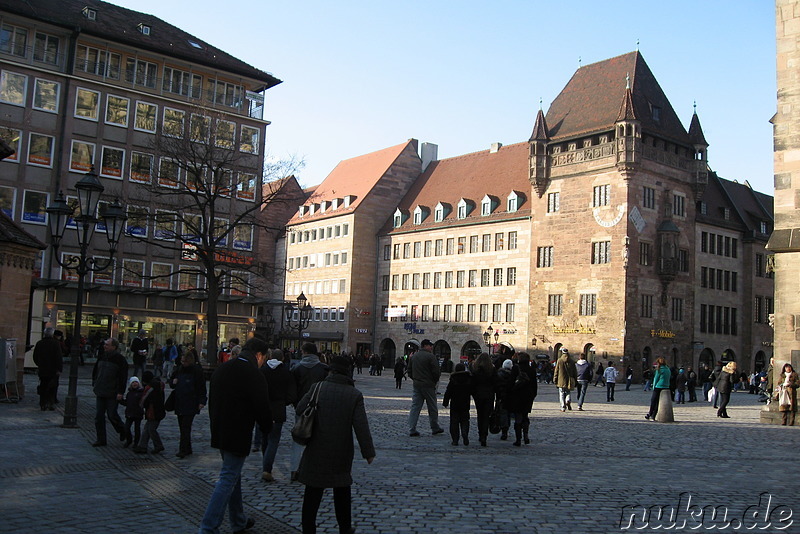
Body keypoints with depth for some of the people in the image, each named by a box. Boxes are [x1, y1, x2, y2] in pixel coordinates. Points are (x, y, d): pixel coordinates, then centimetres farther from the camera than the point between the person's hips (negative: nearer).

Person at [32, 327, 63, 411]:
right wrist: (59, 369, -11)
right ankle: (51, 403, 1)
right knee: (53, 388, 6)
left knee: (43, 388, 10)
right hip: (53, 370, -4)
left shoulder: (39, 343, 5)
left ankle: (43, 404, 9)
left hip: (42, 370, 4)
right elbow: (59, 357, -14)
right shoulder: (56, 343, -10)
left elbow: (35, 357, 13)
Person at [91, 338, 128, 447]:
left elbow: (123, 377, -13)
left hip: (112, 394, -6)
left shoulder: (120, 359, -11)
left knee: (112, 415, -2)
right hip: (100, 392, 6)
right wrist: (94, 384, 14)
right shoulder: (101, 356, 8)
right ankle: (101, 440, 13)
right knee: (98, 416, 5)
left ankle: (123, 431, 25)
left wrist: (120, 392, -17)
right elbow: (95, 371, 20)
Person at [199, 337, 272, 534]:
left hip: (219, 434, 8)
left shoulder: (221, 369, 7)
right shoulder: (255, 376, -18)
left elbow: (212, 402, 14)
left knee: (232, 475, 20)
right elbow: (262, 408, -14)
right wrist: (266, 428, 6)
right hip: (238, 436, -8)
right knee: (228, 479, -1)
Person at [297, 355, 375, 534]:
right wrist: (368, 451, -4)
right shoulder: (354, 395, -8)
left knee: (313, 493, 8)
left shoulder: (318, 388, -8)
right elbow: (361, 426, -10)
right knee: (342, 492, 18)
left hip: (317, 451, -1)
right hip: (342, 452, 1)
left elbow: (300, 408, -3)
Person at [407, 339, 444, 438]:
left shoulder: (413, 356, 10)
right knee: (432, 407, 8)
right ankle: (435, 428, 20)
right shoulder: (430, 356, -11)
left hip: (416, 385, 6)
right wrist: (435, 380, 3)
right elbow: (436, 372, -15)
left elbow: (409, 371, 15)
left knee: (415, 407, 5)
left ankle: (411, 429, -1)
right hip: (428, 385, -6)